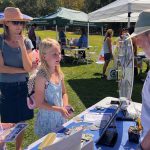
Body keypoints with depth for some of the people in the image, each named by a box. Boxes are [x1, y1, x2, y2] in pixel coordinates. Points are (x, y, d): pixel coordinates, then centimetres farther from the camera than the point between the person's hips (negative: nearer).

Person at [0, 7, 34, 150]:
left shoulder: (27, 42, -3)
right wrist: (22, 70, -12)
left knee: (21, 121, 15)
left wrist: (22, 46, -20)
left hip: (23, 86, 3)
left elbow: (29, 67, -13)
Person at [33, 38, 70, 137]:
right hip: (47, 121, -6)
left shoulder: (59, 73, -1)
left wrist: (65, 106, -6)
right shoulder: (42, 76, -21)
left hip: (61, 118, 6)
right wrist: (59, 109, -22)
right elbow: (39, 103, -19)